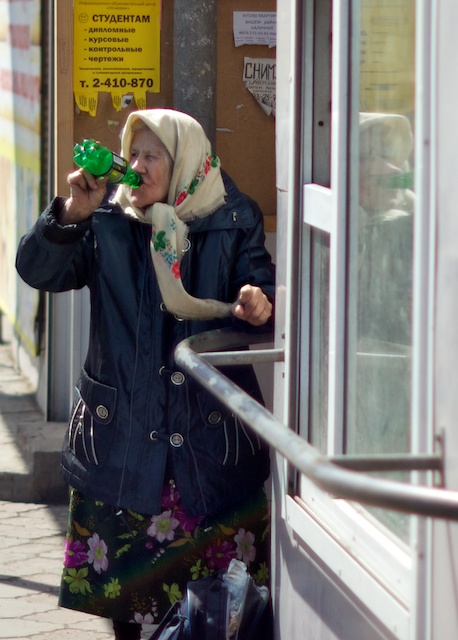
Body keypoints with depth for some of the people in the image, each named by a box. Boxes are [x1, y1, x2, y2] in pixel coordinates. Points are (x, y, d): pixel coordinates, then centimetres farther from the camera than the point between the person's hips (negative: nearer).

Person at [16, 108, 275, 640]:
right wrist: (71, 214, -18)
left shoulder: (232, 223, 1)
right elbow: (37, 271, -3)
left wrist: (259, 309, -25)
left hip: (209, 431, -1)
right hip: (123, 431, 1)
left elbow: (262, 290, -2)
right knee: (123, 565, 5)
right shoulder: (107, 223, 4)